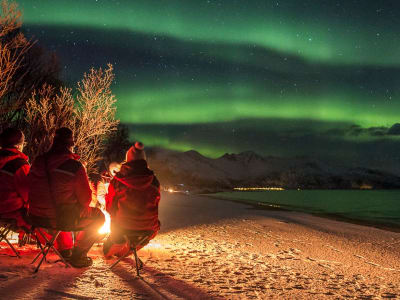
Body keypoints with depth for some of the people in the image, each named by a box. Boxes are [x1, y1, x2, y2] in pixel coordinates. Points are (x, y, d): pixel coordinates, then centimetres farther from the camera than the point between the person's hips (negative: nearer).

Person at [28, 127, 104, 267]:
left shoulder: (37, 162, 0)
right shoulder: (75, 166, -17)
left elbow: (32, 191, 12)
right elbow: (85, 198, -11)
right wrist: (80, 206, 13)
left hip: (37, 218, 6)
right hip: (63, 220, -6)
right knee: (98, 216, 17)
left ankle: (66, 250, 43)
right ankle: (77, 255, 16)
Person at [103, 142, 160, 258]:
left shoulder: (117, 181, -11)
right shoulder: (153, 181, -7)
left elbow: (110, 208, -1)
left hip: (122, 230, 0)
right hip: (148, 230, 1)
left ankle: (108, 252, 56)